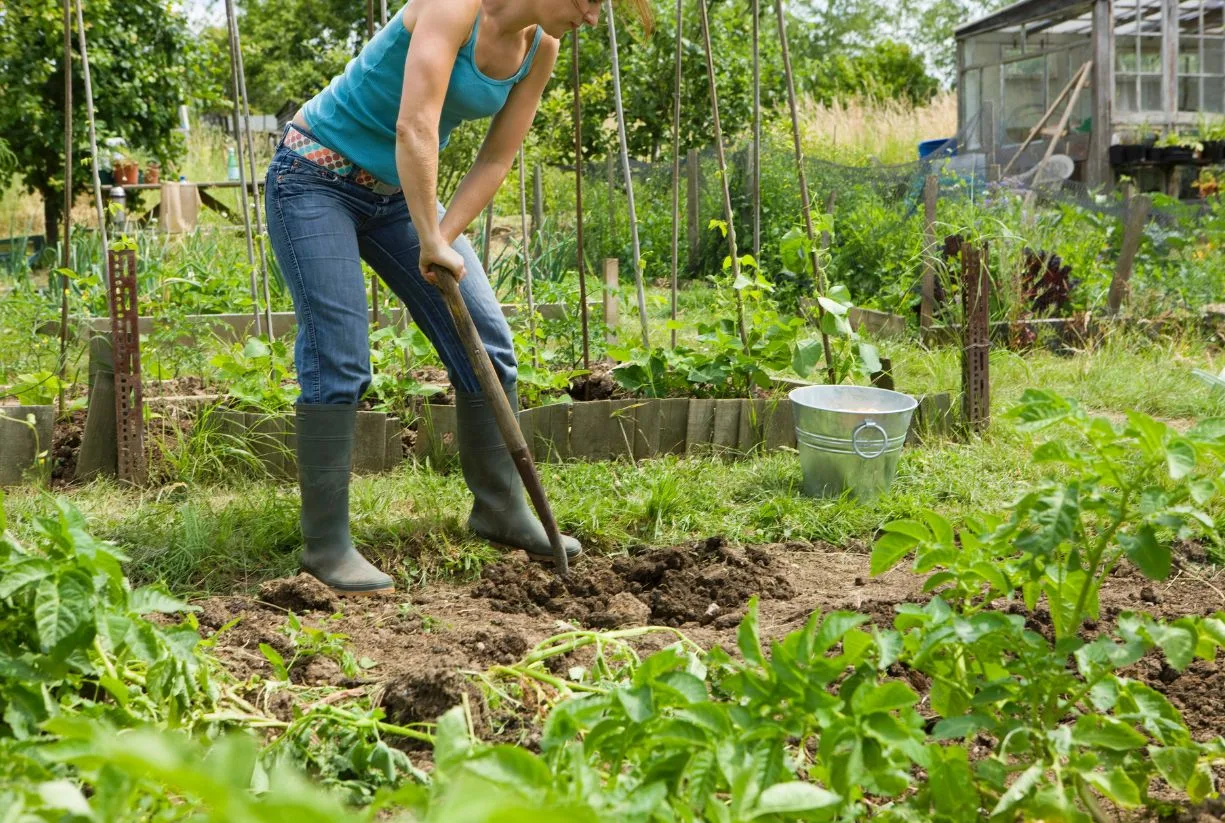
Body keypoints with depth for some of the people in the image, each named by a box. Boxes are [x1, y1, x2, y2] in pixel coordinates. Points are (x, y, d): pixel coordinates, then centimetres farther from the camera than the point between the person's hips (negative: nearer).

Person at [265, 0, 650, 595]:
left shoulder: (540, 48, -4)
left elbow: (496, 161, -1)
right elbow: (414, 129, -35)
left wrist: (441, 240, -12)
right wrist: (431, 242, -31)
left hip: (397, 191, 8)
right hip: (317, 177, -8)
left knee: (487, 343, 3)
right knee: (338, 361, -12)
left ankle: (501, 511, 16)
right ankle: (325, 545, -2)